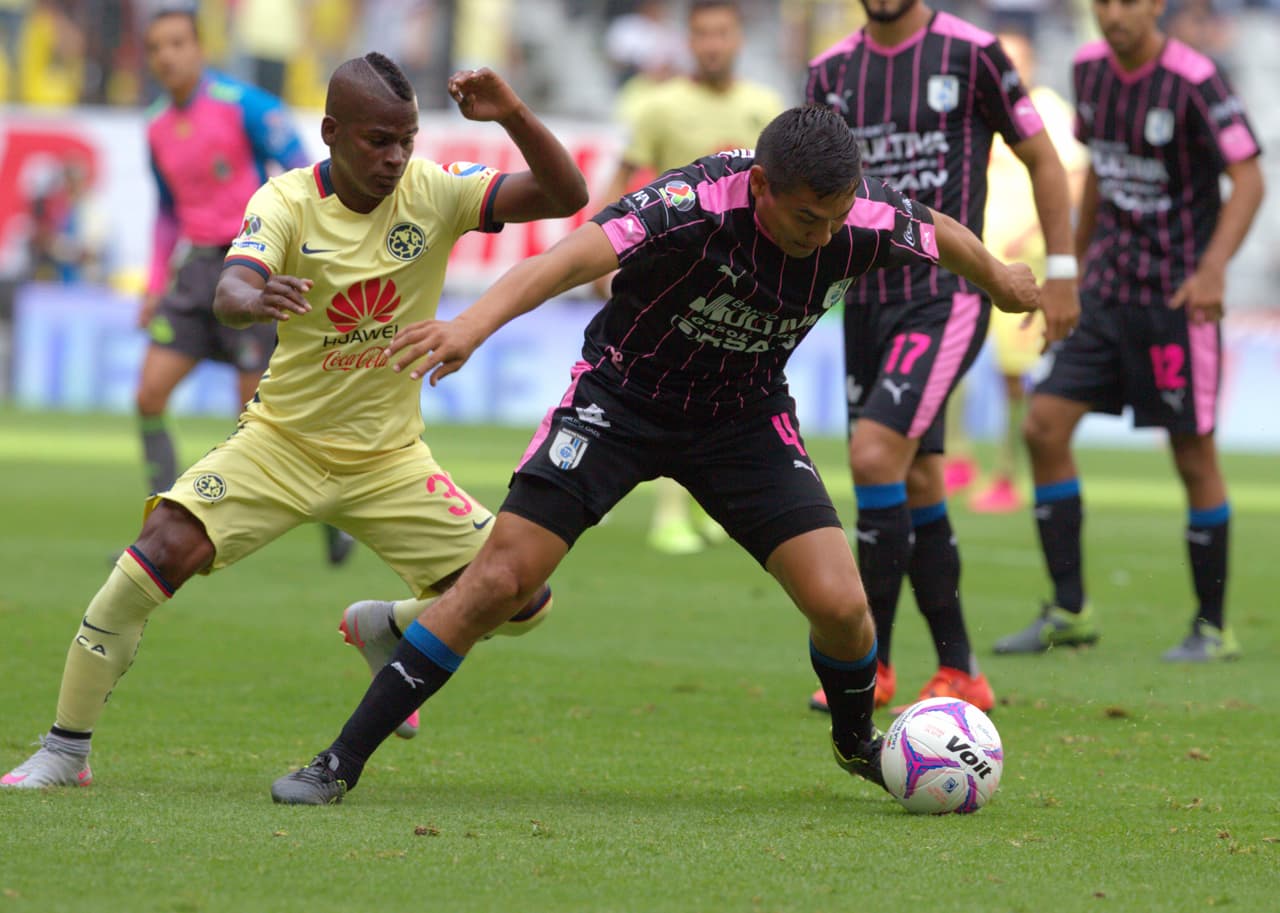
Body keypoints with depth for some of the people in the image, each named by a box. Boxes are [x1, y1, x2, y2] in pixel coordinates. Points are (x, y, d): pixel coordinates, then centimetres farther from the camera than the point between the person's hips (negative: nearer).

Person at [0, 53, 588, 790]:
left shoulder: (435, 191, -10)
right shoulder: (288, 202, -15)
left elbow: (567, 197, -17)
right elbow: (230, 293, -32)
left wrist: (513, 116, -33)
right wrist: (253, 300, -57)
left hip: (389, 459, 2)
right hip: (282, 444, -2)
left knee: (520, 600, -6)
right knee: (160, 554, -23)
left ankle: (384, 629, 26)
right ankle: (65, 751, -9)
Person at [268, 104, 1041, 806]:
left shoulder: (866, 219, -20)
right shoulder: (697, 203, -34)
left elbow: (942, 235, 4)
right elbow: (579, 255, -48)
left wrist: (1003, 283, 24)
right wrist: (474, 323, -65)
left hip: (746, 415, 3)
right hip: (623, 394, -3)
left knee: (839, 604, -11)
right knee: (499, 580, -12)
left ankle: (858, 741, 23)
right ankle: (342, 763, -2)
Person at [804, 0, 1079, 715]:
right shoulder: (832, 73, 9)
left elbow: (1042, 159, 2)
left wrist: (1062, 272, 1)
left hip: (947, 298, -6)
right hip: (867, 300, 6)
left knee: (876, 456, -20)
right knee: (916, 487, 8)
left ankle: (871, 660, -11)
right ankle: (960, 674, 17)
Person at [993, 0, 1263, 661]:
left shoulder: (1196, 82, -15)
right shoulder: (1090, 69, 5)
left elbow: (1248, 181, -19)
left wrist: (1213, 267, -33)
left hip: (1180, 299, -6)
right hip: (1108, 294, 6)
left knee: (1194, 458, -1)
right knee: (1044, 428, -4)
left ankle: (1213, 627, 12)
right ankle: (1069, 611, 4)